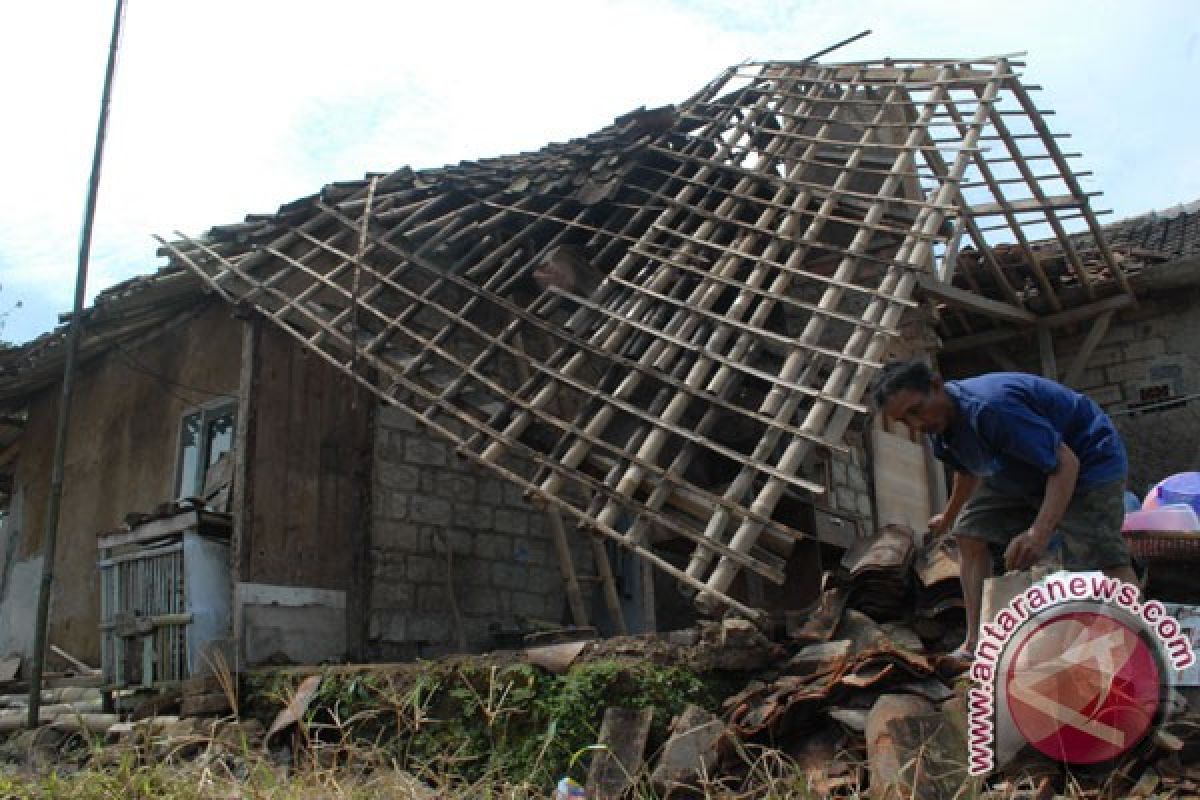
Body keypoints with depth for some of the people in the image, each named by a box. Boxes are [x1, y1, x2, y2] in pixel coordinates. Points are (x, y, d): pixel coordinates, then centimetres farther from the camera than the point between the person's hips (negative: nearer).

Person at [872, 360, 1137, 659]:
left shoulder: (989, 407, -36)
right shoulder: (942, 425, -6)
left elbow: (1065, 464, -35)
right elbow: (968, 471, 17)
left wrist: (1039, 533, -46)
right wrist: (948, 518, 33)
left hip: (1085, 462, -9)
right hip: (1023, 475, 9)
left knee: (1101, 559, -26)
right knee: (970, 533, 0)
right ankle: (975, 644, 1)